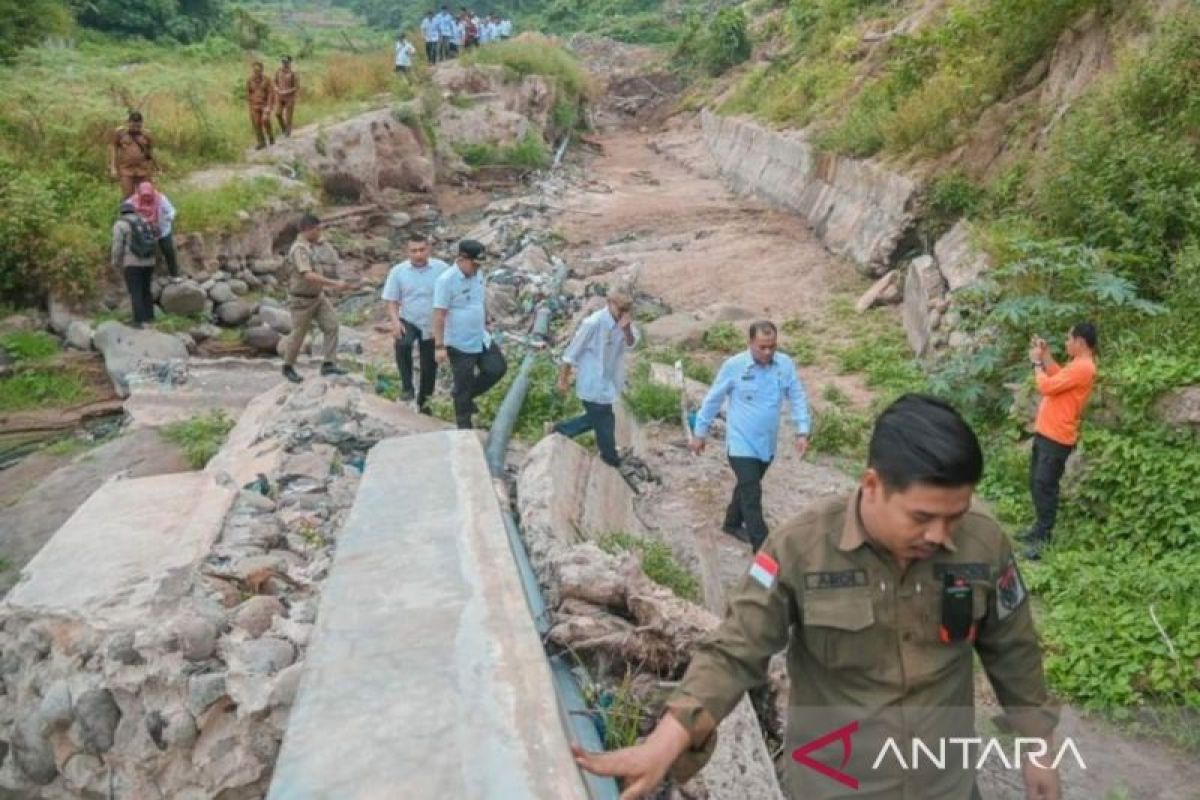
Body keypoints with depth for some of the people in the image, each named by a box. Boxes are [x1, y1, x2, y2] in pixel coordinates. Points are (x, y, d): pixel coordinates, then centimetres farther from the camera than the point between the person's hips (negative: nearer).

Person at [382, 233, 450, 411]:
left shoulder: (442, 268, -10)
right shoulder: (398, 271, -6)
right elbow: (391, 300, -2)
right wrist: (395, 321, -19)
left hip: (432, 326, 1)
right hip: (408, 322, -1)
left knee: (429, 367, 10)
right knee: (402, 344, -33)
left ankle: (423, 401, 34)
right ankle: (407, 386, -16)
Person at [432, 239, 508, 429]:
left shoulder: (477, 274, 2)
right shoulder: (446, 280, -21)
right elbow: (439, 315, -21)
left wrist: (485, 326, 22)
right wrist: (439, 346, -22)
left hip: (481, 339, 8)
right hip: (459, 344, -7)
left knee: (498, 368, 12)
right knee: (463, 386, 4)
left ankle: (468, 396, 30)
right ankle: (465, 427, 19)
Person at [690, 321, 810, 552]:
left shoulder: (786, 365, -6)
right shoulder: (734, 366, -14)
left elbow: (798, 398, 3)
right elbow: (712, 400, -4)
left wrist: (802, 432, -5)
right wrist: (700, 432, 2)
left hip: (767, 444, 4)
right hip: (741, 444, -4)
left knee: (747, 486, 23)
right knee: (752, 495, -7)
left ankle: (732, 523, 46)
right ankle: (763, 549, -1)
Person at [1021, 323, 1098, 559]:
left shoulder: (1082, 367, -19)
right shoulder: (1078, 364, 13)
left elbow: (1046, 386, -21)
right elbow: (1057, 377, 22)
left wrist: (1036, 362, -7)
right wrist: (1046, 355, 14)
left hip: (1056, 437, -10)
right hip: (1045, 432, 10)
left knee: (1045, 486, -8)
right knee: (1036, 483, 17)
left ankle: (1043, 539, -4)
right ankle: (1040, 528, 27)